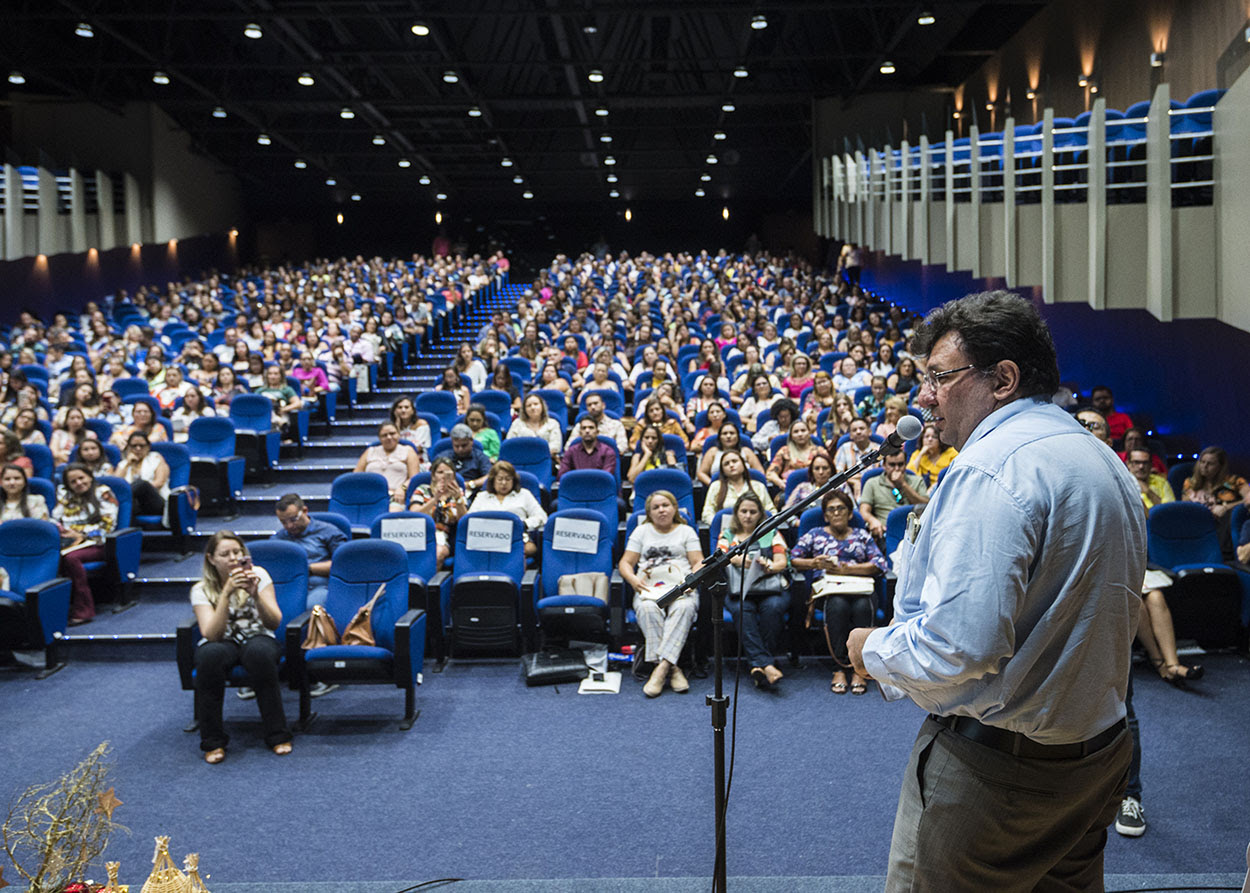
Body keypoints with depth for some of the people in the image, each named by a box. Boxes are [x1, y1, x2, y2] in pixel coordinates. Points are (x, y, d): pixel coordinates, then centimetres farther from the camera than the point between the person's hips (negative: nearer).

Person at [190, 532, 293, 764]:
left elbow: (274, 623, -10)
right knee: (210, 654, -37)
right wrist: (227, 593, -28)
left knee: (260, 651, -37)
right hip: (222, 643, 0)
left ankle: (277, 735, -24)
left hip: (257, 638, 0)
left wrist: (255, 594, -27)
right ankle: (213, 741, -22)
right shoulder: (202, 589, -4)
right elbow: (211, 634, -19)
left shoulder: (258, 574, -2)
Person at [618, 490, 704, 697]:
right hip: (649, 589, 1)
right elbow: (625, 563, 15)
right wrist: (633, 579, -7)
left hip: (681, 588, -1)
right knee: (647, 609, -36)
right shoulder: (641, 531, 22)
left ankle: (661, 667, -47)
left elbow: (699, 562, 11)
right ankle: (672, 669, -41)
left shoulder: (686, 531, 20)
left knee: (684, 608, -38)